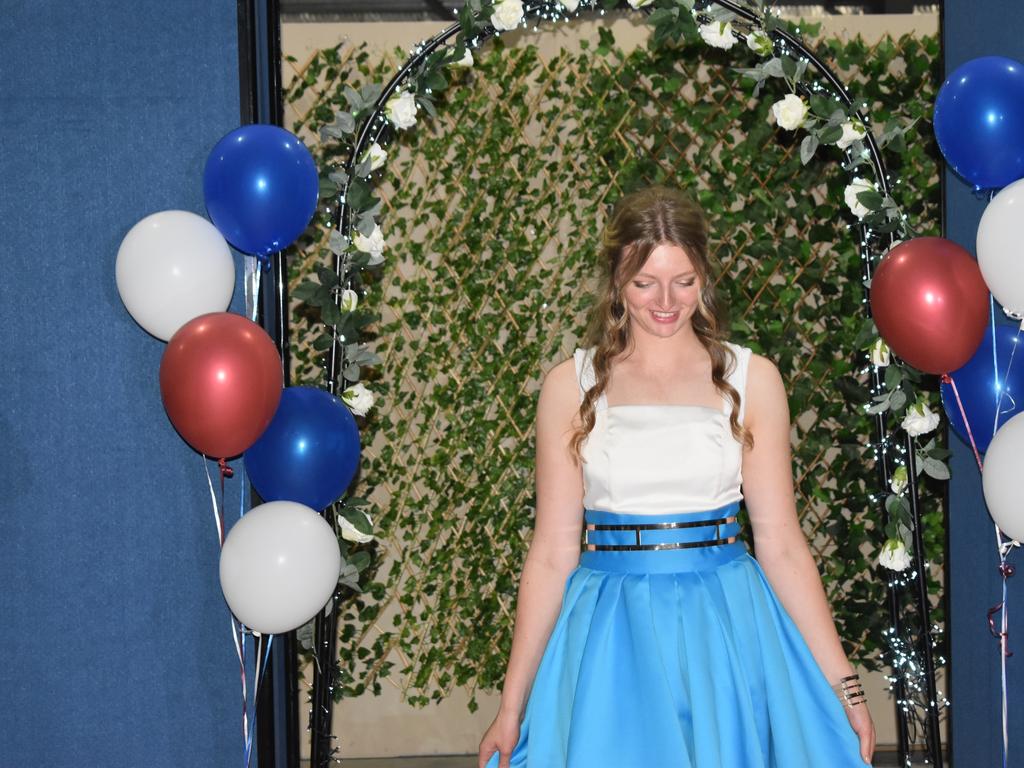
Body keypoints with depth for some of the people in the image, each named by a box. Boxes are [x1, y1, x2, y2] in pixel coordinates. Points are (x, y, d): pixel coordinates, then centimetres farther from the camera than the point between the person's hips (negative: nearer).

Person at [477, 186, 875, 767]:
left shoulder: (751, 379, 3)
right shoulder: (571, 387, 3)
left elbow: (781, 543, 3)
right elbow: (553, 554, 3)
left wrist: (842, 682, -1)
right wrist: (513, 706, 2)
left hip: (728, 631, 0)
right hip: (610, 642, 0)